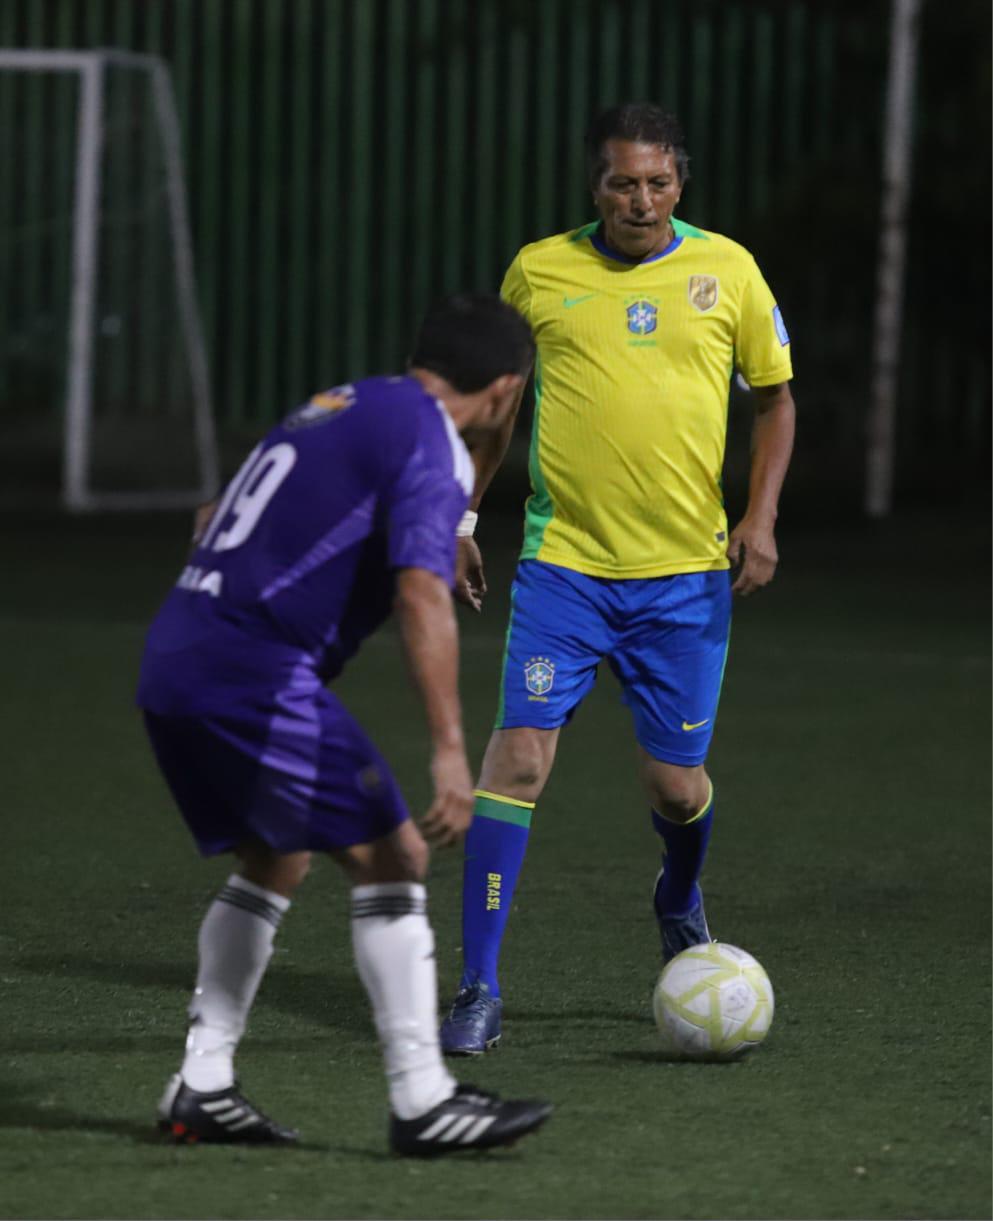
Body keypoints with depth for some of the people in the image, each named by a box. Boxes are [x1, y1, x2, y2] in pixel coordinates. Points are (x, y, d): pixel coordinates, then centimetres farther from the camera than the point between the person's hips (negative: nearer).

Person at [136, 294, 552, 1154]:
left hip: (172, 661, 9)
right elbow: (422, 596, -19)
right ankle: (423, 1101, -7)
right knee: (390, 859, -5)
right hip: (254, 674, -9)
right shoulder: (434, 446, -6)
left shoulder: (335, 407, 21)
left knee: (275, 860, 22)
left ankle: (202, 1089, 19)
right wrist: (449, 750, -24)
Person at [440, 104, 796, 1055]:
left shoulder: (725, 270, 2)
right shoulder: (540, 272, 2)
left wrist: (760, 517, -2)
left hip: (688, 571, 1)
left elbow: (774, 397, 11)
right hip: (562, 562, -1)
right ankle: (479, 988, -9)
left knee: (675, 785, 4)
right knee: (519, 753, -14)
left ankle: (680, 903, 41)